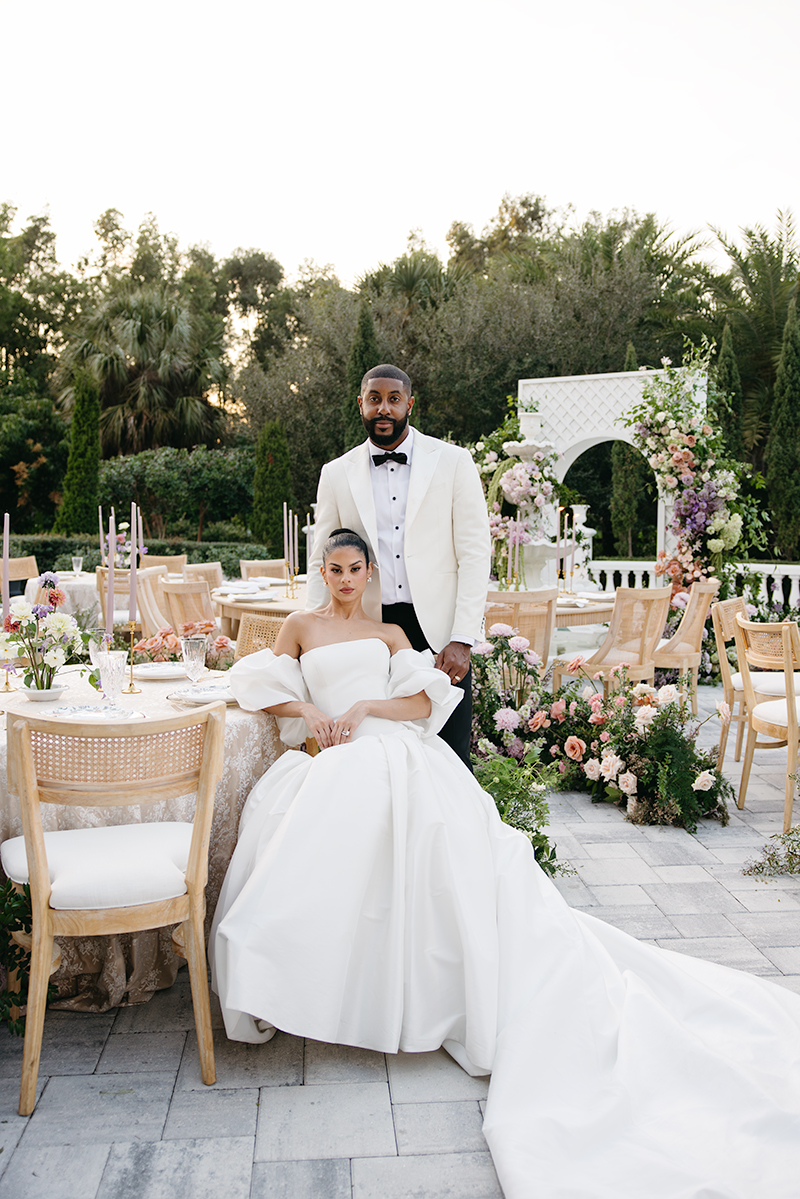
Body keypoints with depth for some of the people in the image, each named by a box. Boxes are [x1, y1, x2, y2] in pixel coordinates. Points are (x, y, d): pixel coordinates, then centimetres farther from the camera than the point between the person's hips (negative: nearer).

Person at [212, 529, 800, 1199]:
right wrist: (308, 712, -3)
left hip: (403, 754, 0)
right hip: (341, 763, 0)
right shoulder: (302, 628, 25)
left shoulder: (390, 635, 25)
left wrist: (365, 706, -5)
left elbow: (424, 701, 11)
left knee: (457, 843, -26)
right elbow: (258, 688, 14)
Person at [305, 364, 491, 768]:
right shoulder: (336, 474, 9)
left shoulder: (453, 462, 4)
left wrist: (462, 640, -8)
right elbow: (322, 564, 12)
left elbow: (475, 553, 0)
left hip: (439, 629, -1)